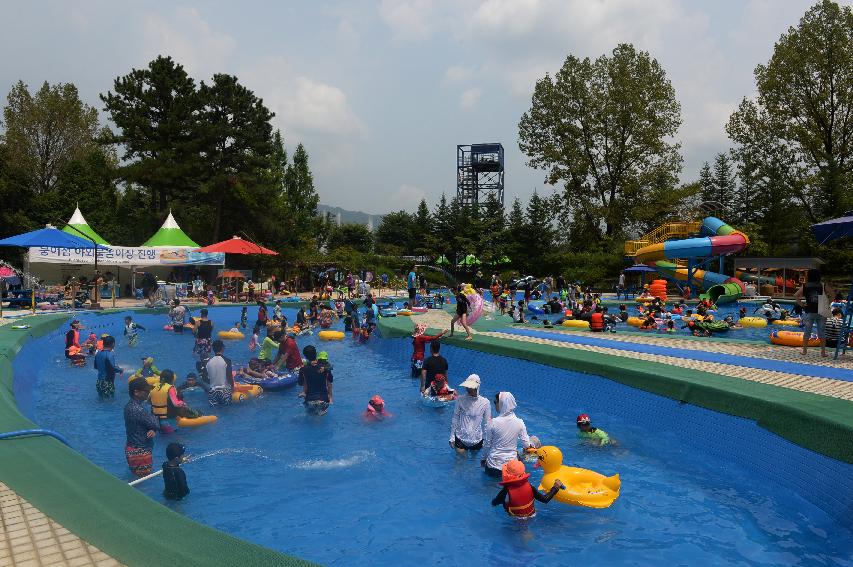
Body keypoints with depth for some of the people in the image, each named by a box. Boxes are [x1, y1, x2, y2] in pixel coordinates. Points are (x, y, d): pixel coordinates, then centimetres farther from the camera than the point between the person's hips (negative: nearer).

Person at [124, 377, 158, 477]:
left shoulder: (130, 405, 4)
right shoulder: (138, 409, -28)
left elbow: (148, 423, 6)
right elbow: (155, 424, -19)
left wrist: (153, 430, -14)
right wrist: (153, 417, 1)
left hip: (131, 448, 10)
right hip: (140, 451, -10)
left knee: (136, 478, 23)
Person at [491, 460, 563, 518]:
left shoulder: (506, 491, -26)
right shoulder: (529, 487, -18)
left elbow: (493, 503, -12)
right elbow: (545, 499, -16)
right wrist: (556, 487, -6)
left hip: (514, 518, -4)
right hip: (531, 515, 4)